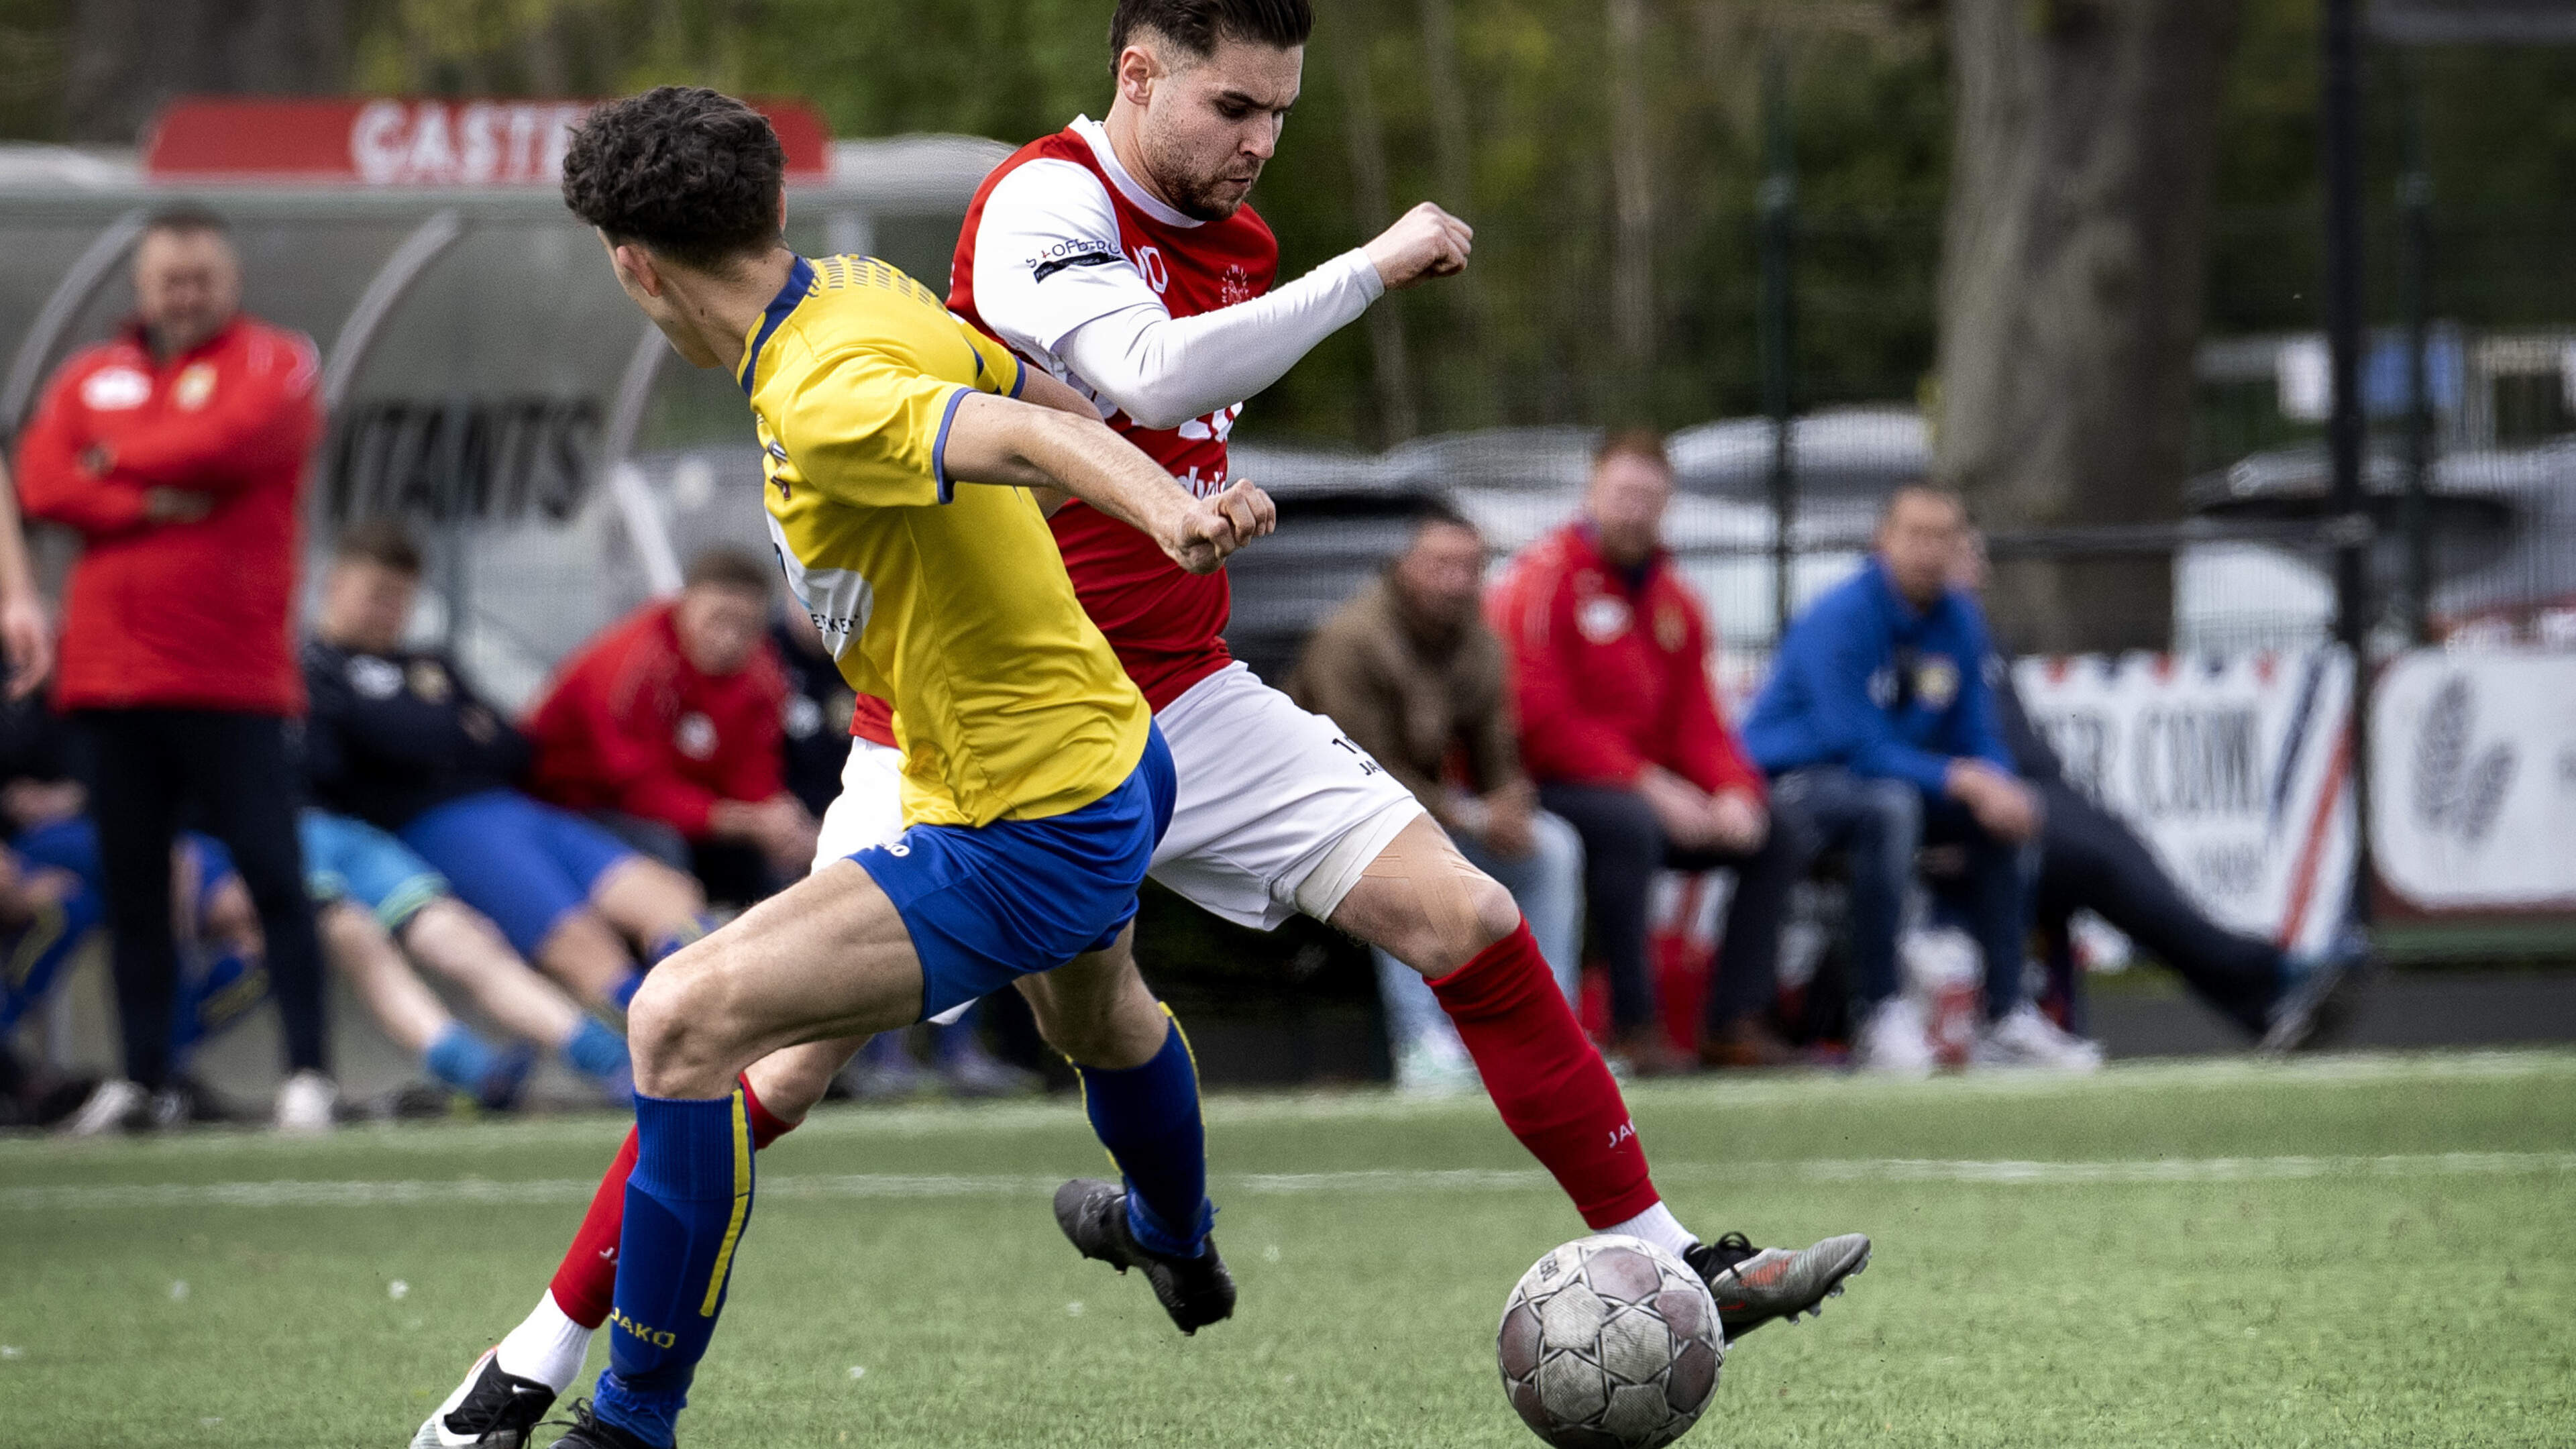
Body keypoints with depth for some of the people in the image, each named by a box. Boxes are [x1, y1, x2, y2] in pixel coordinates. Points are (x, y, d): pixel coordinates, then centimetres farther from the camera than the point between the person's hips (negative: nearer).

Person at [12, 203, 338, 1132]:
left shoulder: (274, 364, 4)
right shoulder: (90, 378, 15)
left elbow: (232, 442, -16)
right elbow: (41, 485, 0)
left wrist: (116, 461, -1)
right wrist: (149, 504, -14)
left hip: (233, 679, -4)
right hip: (111, 674, 4)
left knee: (273, 873, -5)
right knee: (133, 883, 7)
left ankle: (309, 1070, -4)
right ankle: (142, 1076, 12)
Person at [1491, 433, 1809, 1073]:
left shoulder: (1672, 599, 13)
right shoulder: (1544, 581, -12)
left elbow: (1698, 718, 11)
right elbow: (1542, 720, -20)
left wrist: (1733, 791, -12)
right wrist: (1649, 786, -24)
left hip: (1656, 794, 8)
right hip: (1552, 787, -8)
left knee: (1778, 838, 0)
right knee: (1630, 826, -38)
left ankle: (1737, 1021, -4)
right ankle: (1634, 1025, -31)